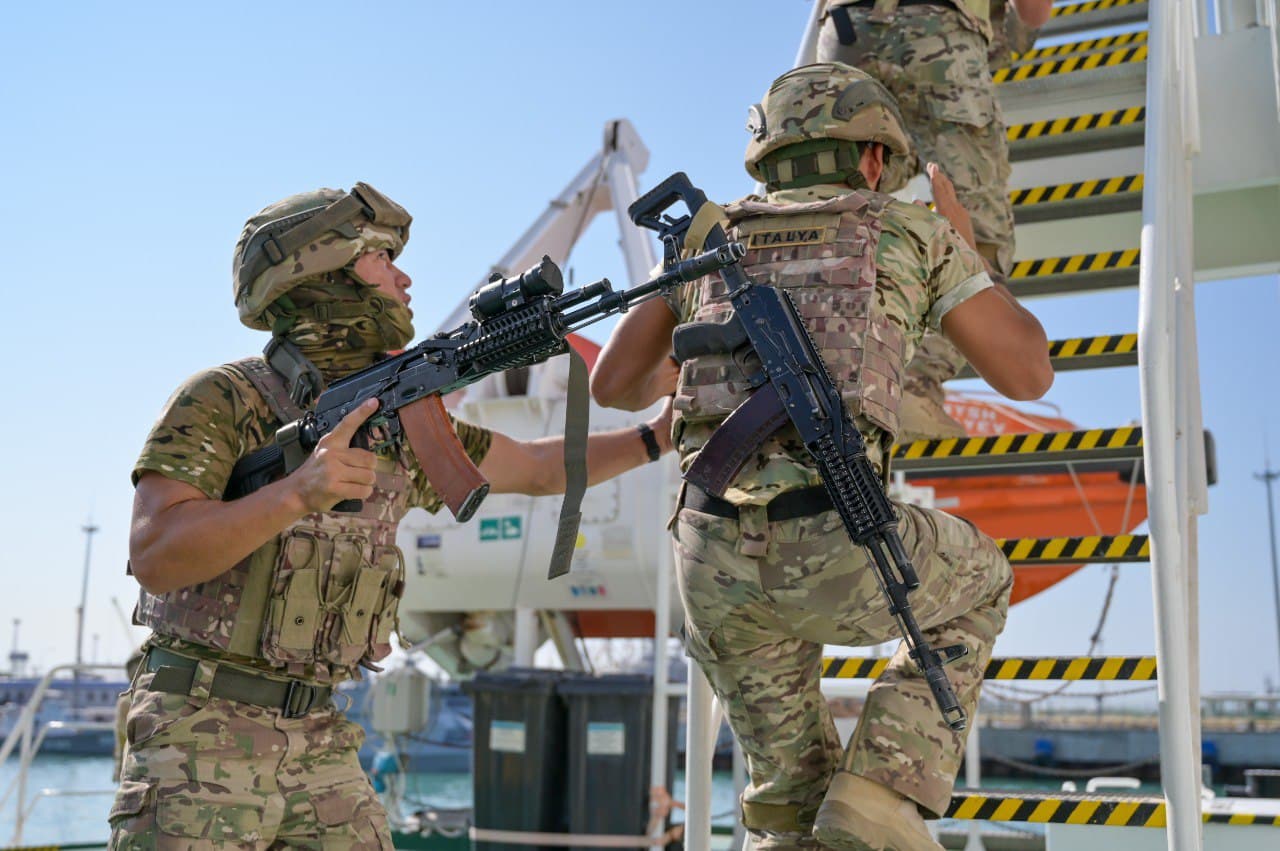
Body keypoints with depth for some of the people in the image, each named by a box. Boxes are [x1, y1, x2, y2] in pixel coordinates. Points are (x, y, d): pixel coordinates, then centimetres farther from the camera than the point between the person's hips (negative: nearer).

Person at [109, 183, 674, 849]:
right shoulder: (222, 400, -9)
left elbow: (539, 467, 19)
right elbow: (153, 555, -19)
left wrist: (657, 437, 11)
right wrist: (297, 493, -29)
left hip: (319, 739, 6)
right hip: (201, 734, -5)